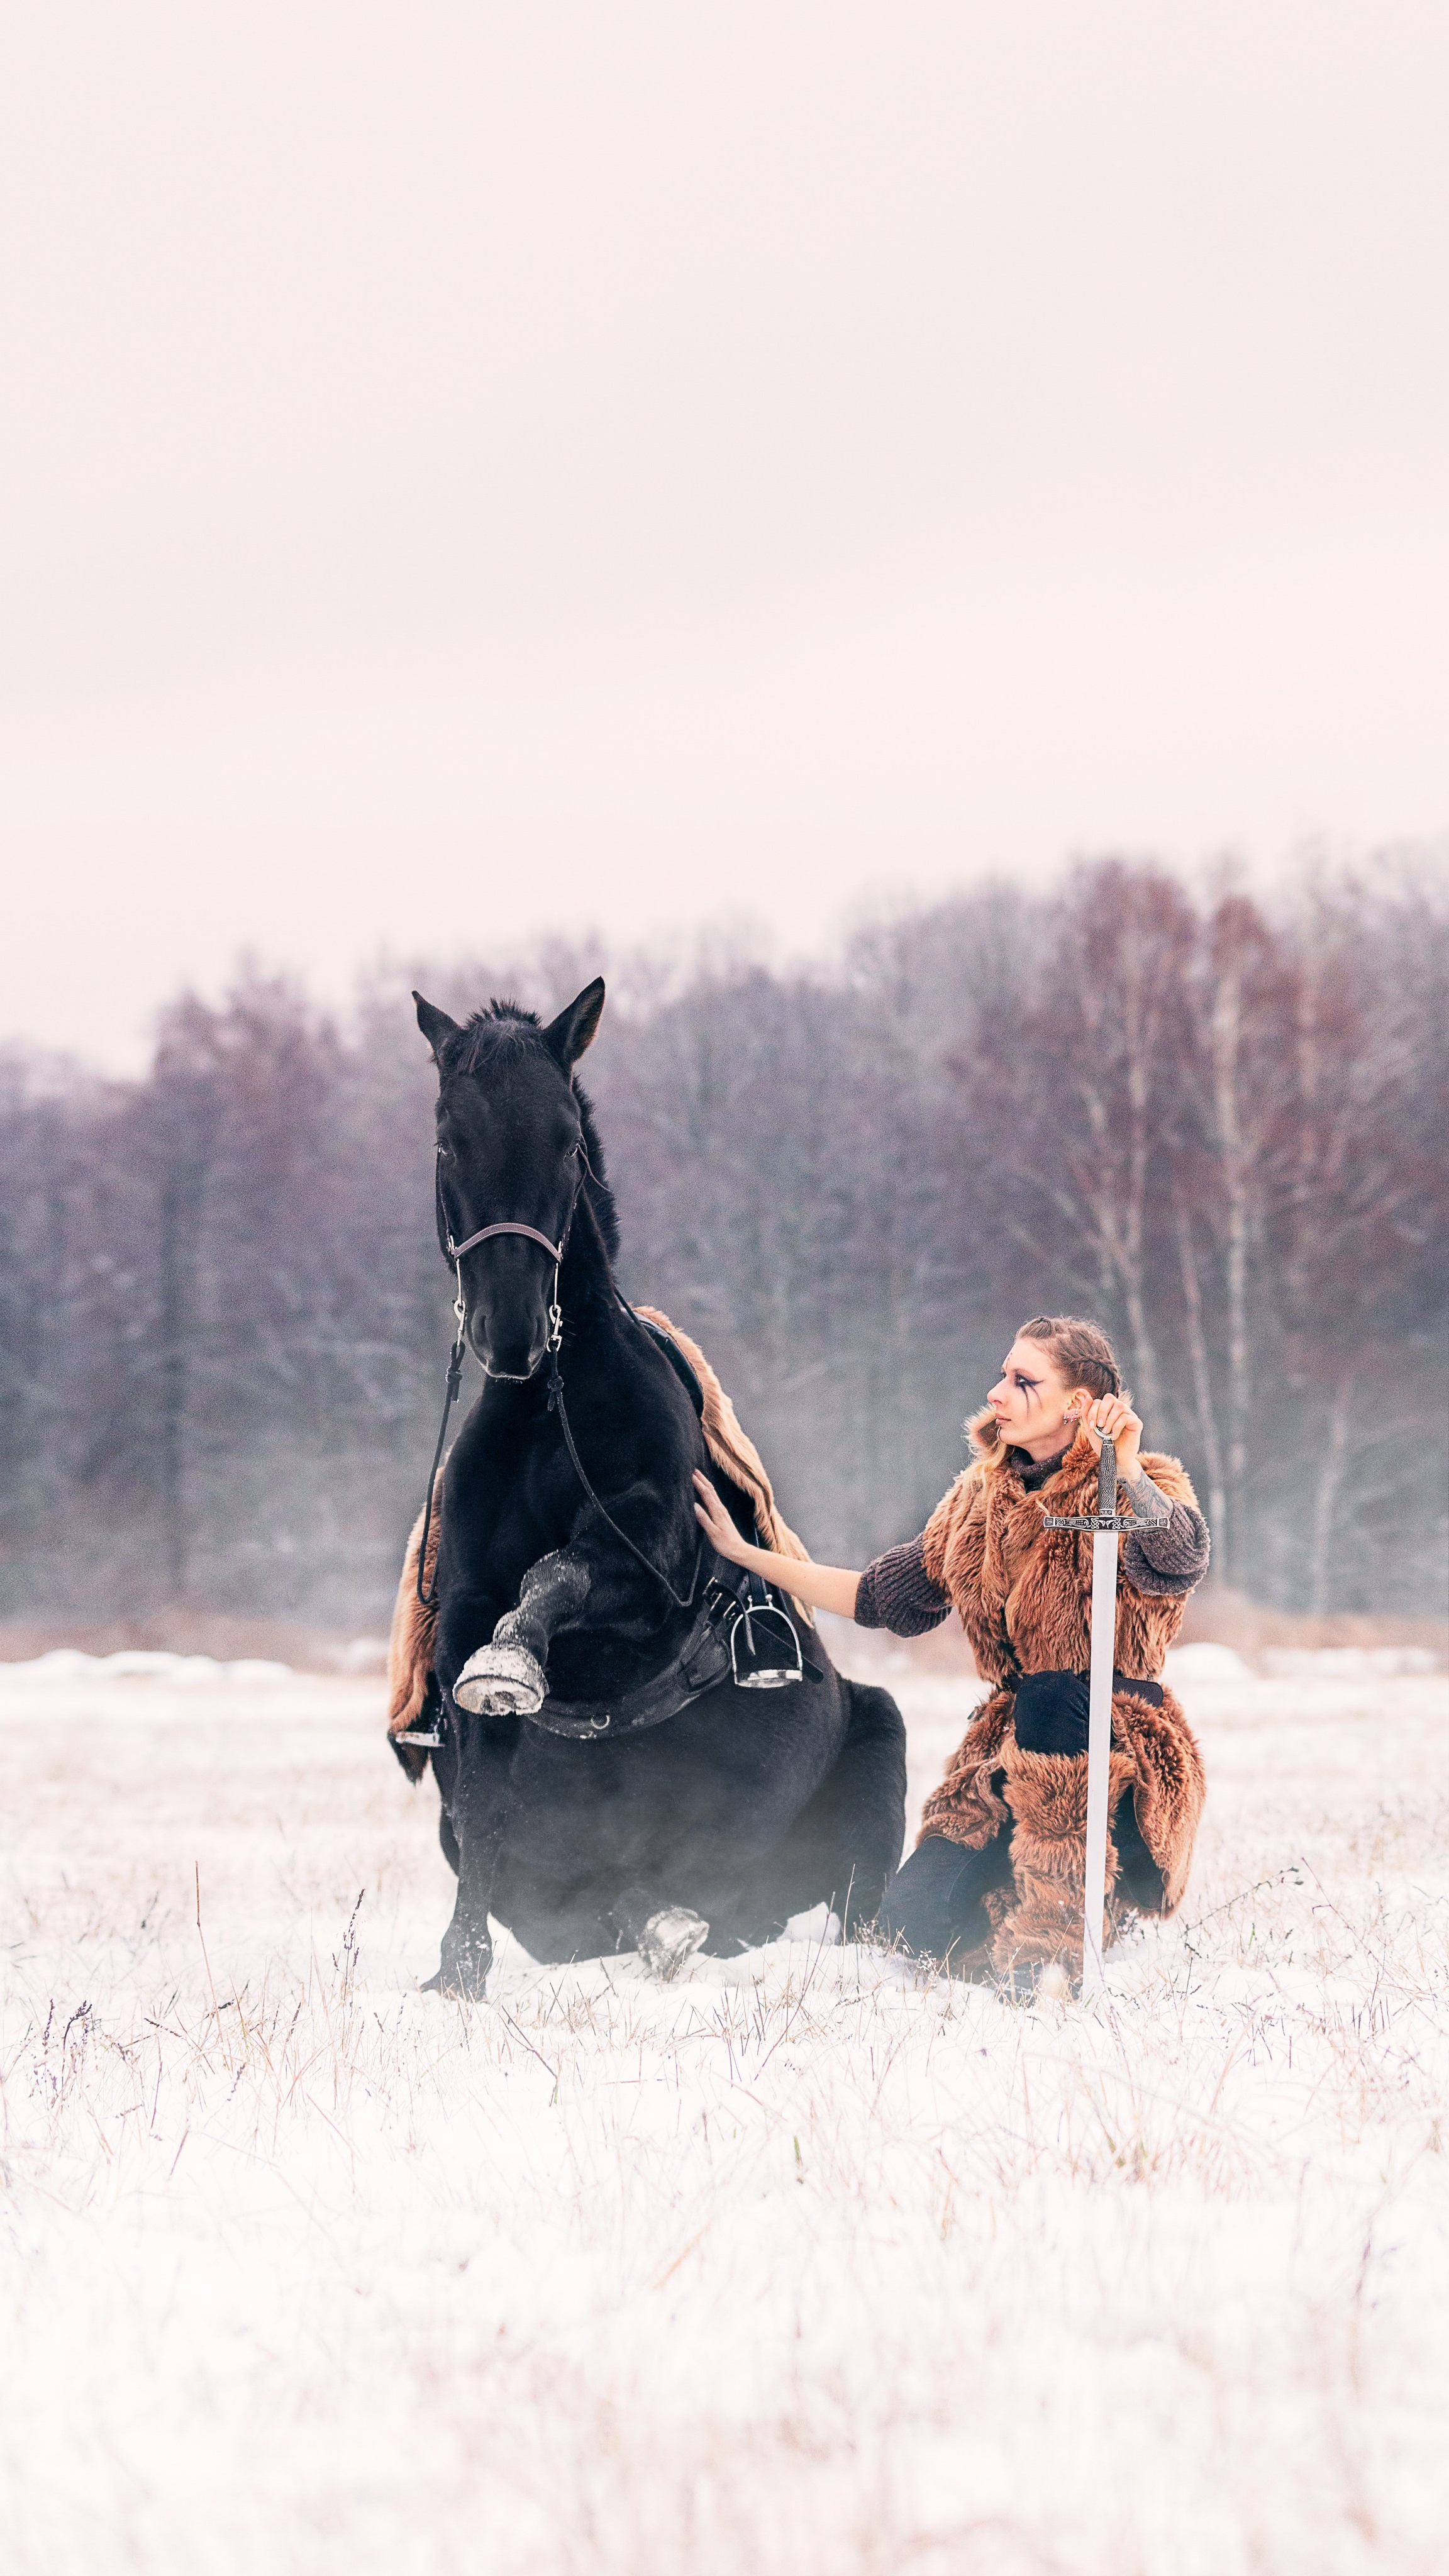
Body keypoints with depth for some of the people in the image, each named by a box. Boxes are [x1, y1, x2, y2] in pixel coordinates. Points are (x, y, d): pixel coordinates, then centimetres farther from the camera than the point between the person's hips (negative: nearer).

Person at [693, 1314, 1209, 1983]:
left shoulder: (1141, 1489, -9)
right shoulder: (980, 1498, 10)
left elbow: (1179, 1560, -33)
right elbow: (883, 1596, 18)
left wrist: (1127, 1470, -50)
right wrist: (745, 1555, 15)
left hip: (1124, 1751, -5)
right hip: (1015, 1744, 5)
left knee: (1053, 1693, -38)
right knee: (916, 1920, -13)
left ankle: (1058, 1938, -26)